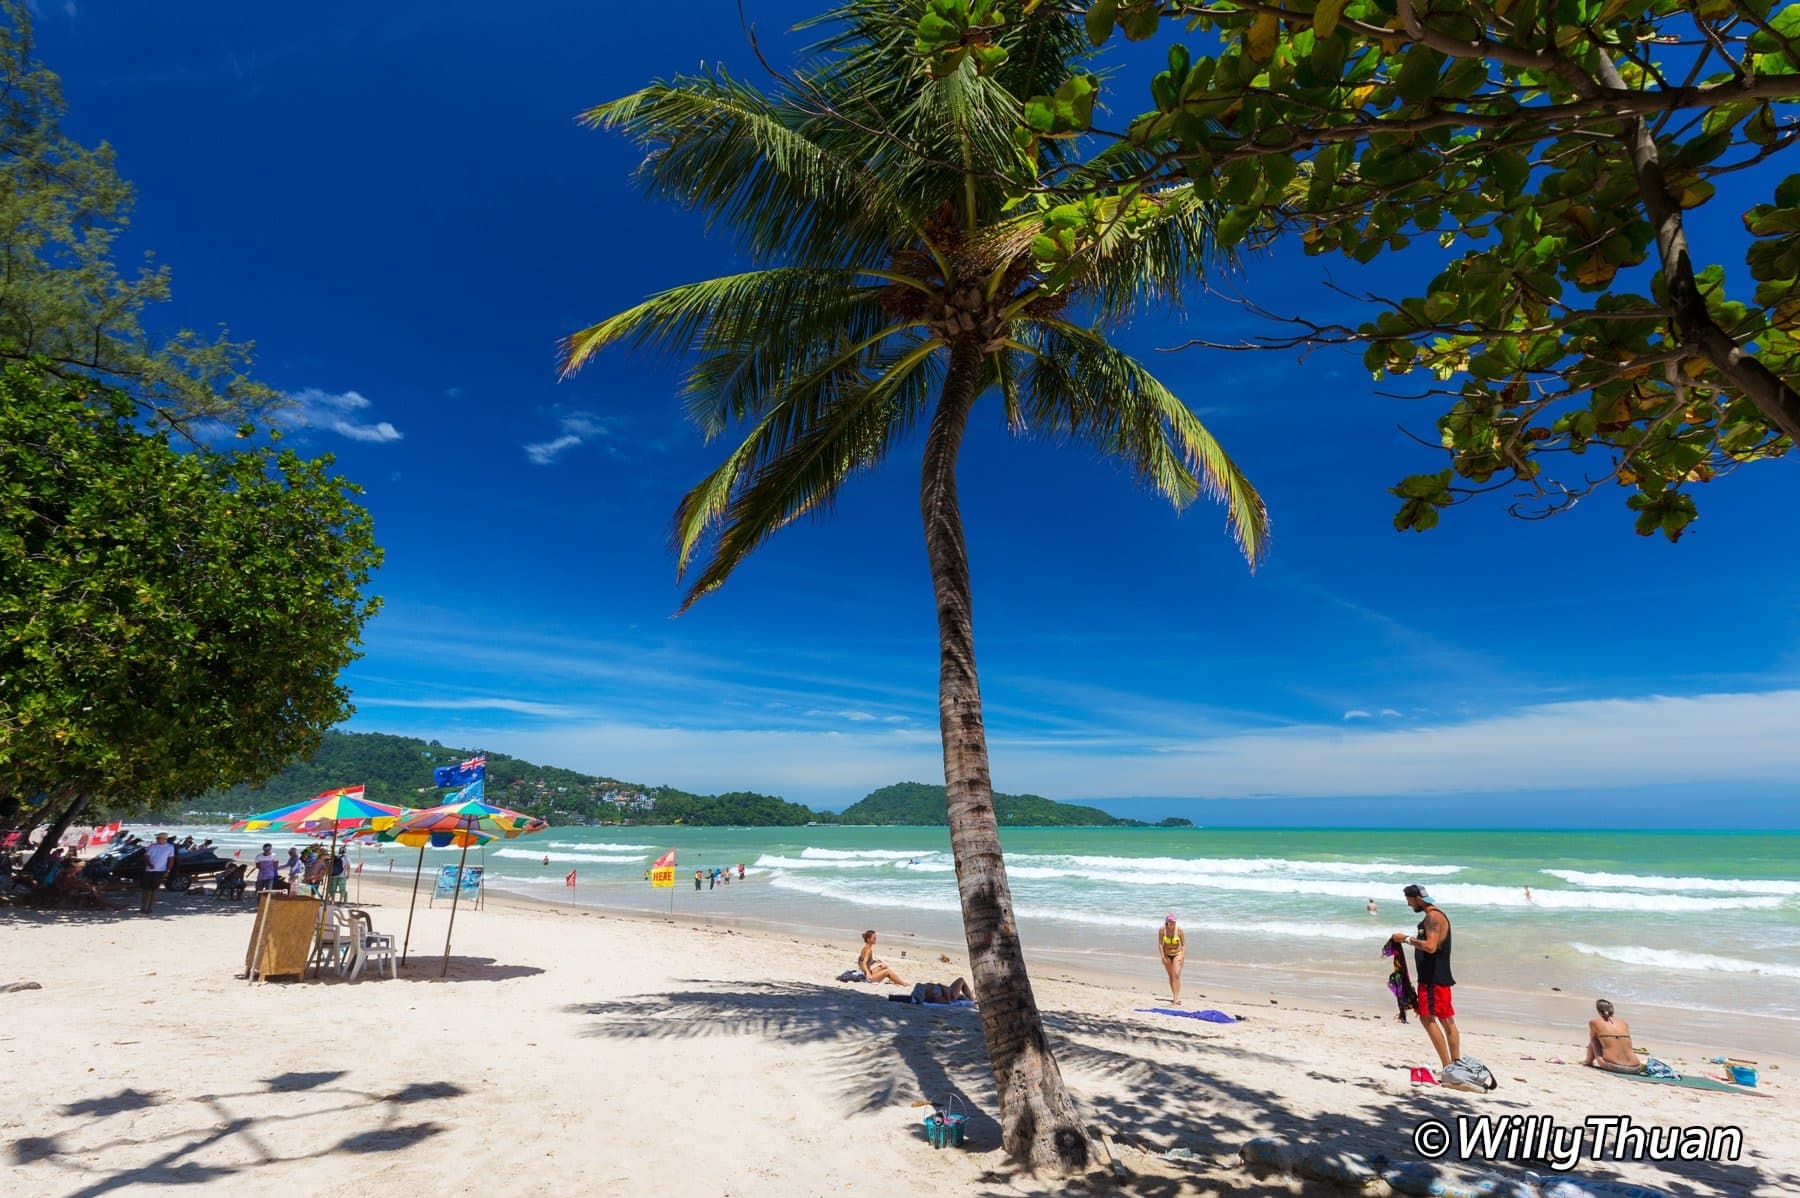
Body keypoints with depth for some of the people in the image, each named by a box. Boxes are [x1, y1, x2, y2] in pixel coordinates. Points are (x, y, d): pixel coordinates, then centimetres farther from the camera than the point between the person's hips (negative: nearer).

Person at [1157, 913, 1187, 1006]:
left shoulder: (1179, 930, -16)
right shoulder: (1162, 929, -15)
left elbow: (1184, 944, -8)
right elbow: (1160, 944, -10)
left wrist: (1182, 957, -13)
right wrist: (1163, 957, -12)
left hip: (1177, 954, -2)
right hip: (1167, 955, 2)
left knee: (1177, 975, -14)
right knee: (1171, 976, 9)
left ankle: (1176, 999, -16)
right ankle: (1174, 996, 22)